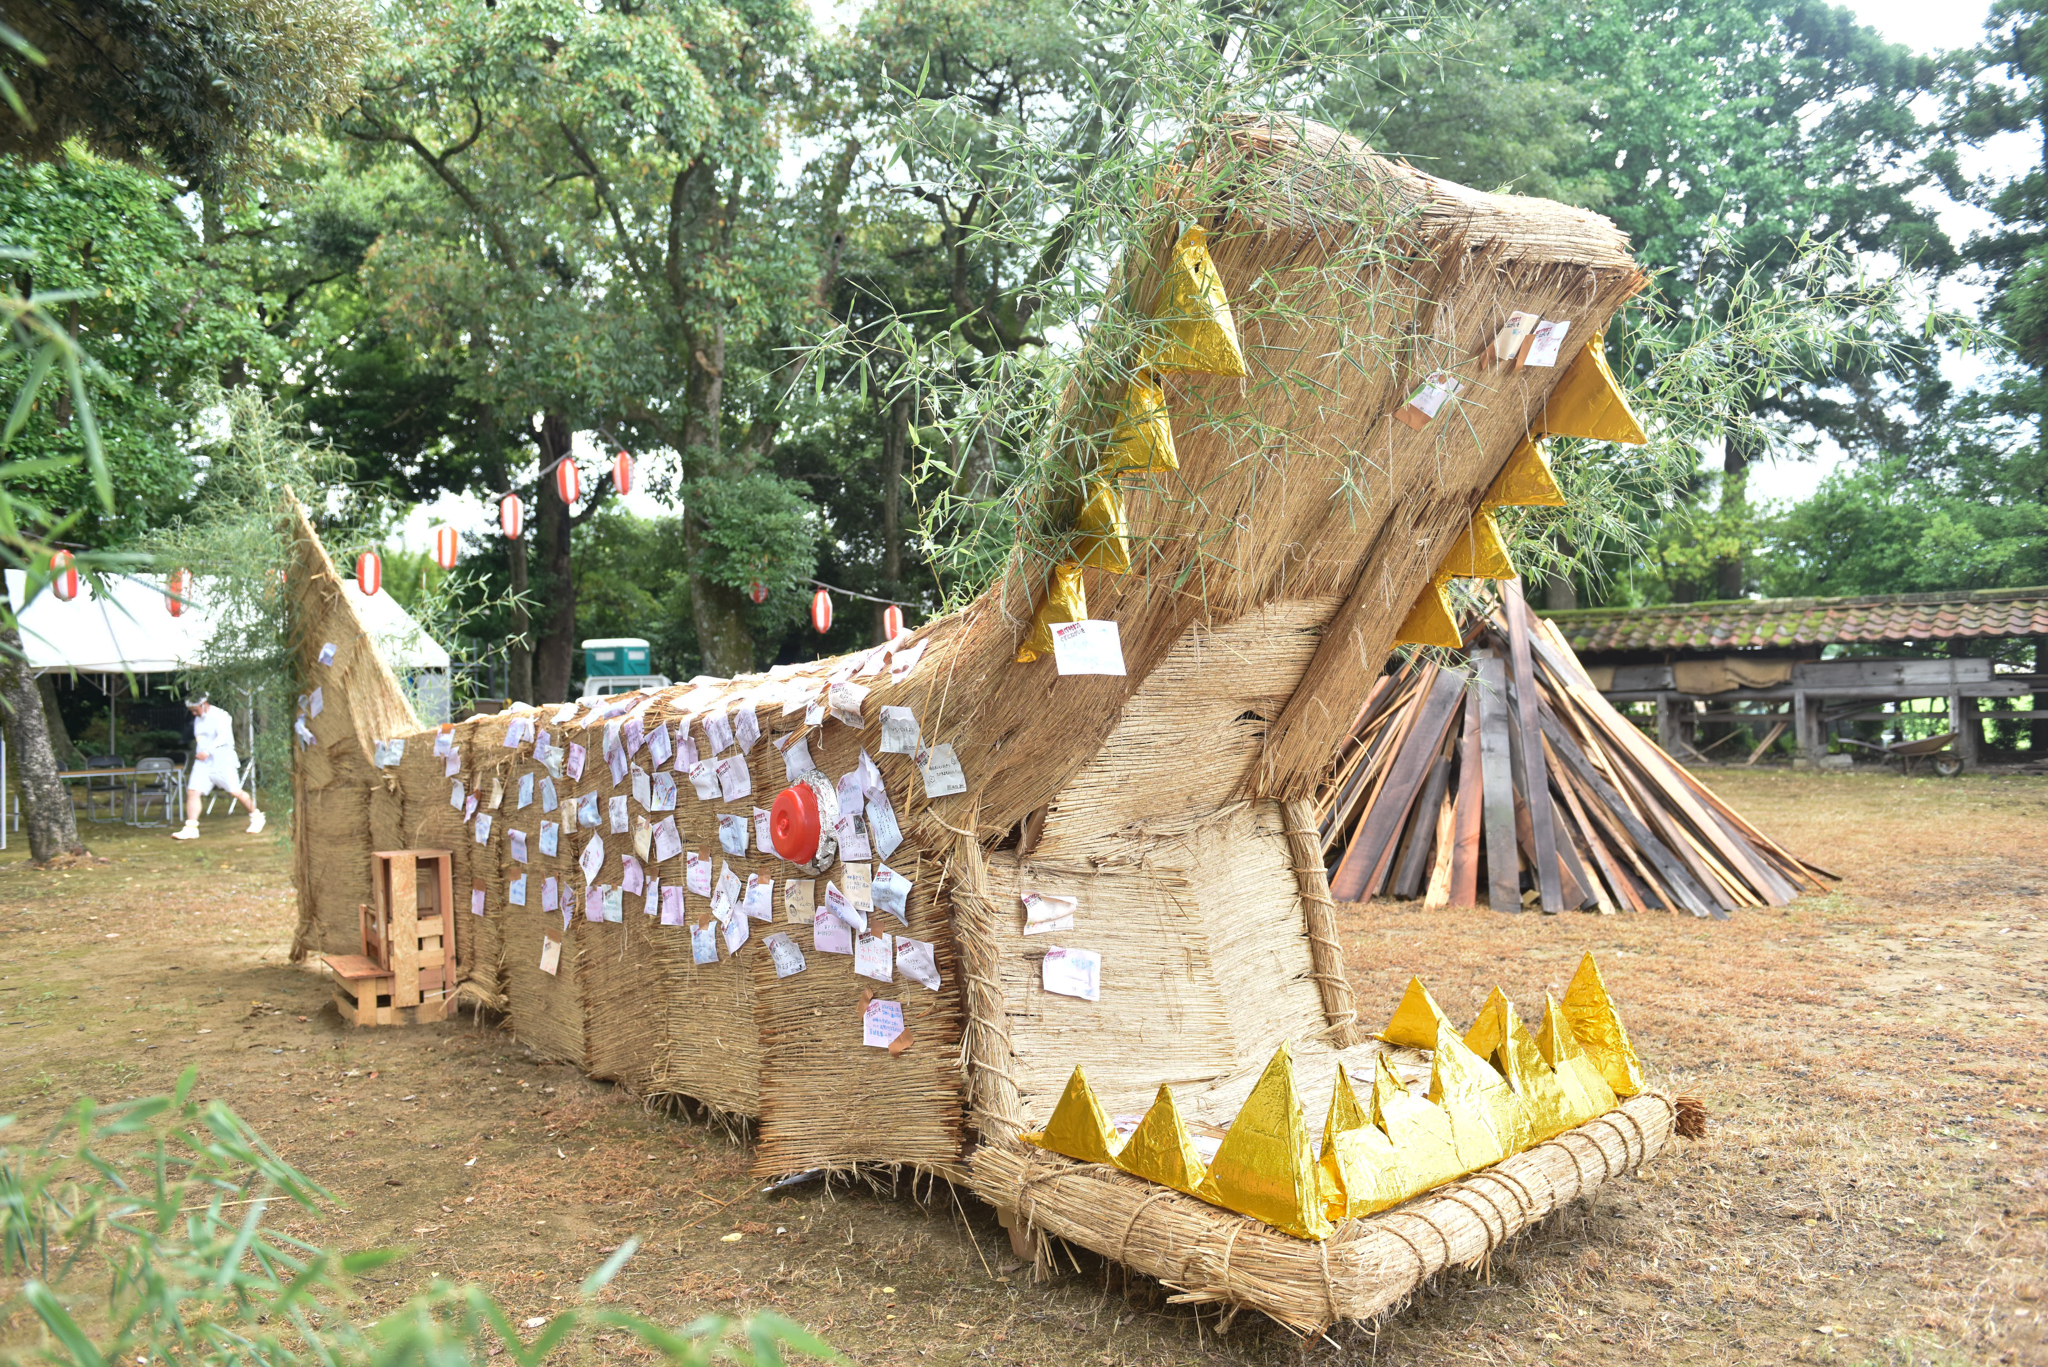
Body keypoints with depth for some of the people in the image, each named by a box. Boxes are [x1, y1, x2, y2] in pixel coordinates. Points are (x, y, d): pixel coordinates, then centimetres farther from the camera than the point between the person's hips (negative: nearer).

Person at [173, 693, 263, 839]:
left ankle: (256, 817, 16)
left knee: (235, 792, -4)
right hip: (202, 763, 7)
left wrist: (207, 751, -37)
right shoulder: (198, 720, 16)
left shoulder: (220, 716, -11)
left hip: (222, 762, -7)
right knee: (192, 791, -7)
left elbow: (223, 736, -26)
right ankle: (191, 829, -8)